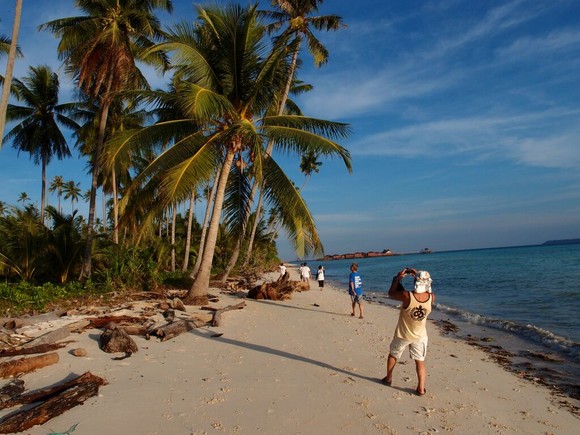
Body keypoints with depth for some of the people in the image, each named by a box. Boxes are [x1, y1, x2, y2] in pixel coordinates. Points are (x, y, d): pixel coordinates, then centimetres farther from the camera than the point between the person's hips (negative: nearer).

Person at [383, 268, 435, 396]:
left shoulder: (407, 296, -32)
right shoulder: (431, 297, -20)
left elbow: (391, 294, -13)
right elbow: (427, 289, 6)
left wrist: (397, 278, -7)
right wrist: (419, 275, 2)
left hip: (403, 335, -2)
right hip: (420, 336, 2)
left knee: (393, 355, 23)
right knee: (420, 361, 17)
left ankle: (388, 378, 39)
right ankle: (421, 388, 15)